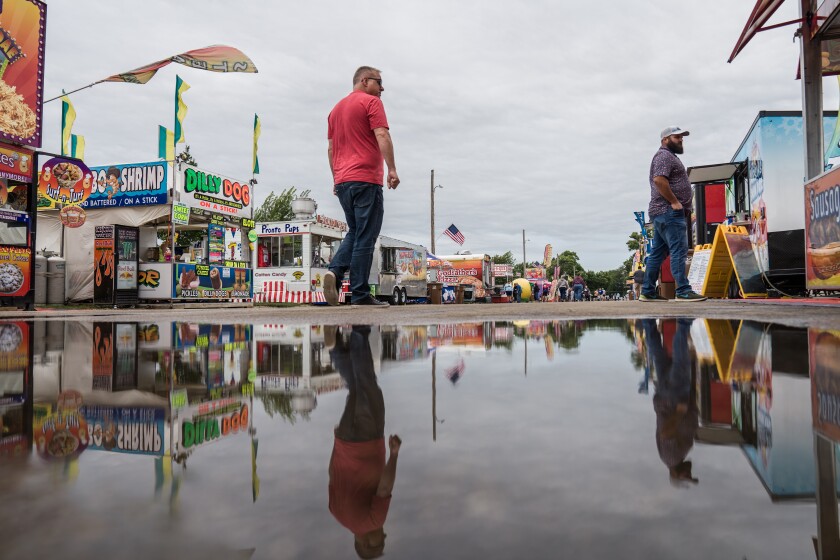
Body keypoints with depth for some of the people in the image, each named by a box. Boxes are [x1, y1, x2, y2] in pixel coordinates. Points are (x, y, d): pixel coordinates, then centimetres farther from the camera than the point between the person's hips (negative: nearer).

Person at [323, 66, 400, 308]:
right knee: (365, 237, -5)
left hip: (342, 181, 7)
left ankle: (335, 271, -5)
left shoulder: (336, 108, 22)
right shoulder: (371, 102, 0)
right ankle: (360, 294, -3)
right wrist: (392, 168, -17)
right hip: (366, 179, -7)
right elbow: (382, 136, -13)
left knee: (354, 233, 17)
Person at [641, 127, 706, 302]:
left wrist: (680, 205, 18)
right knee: (679, 250, -13)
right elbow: (659, 179, -21)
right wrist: (674, 202, -19)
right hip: (669, 211, -11)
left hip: (663, 213, 11)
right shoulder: (664, 155, -6)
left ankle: (647, 292, 10)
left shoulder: (668, 156, 27)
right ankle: (683, 292, -15)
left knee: (657, 253, 8)